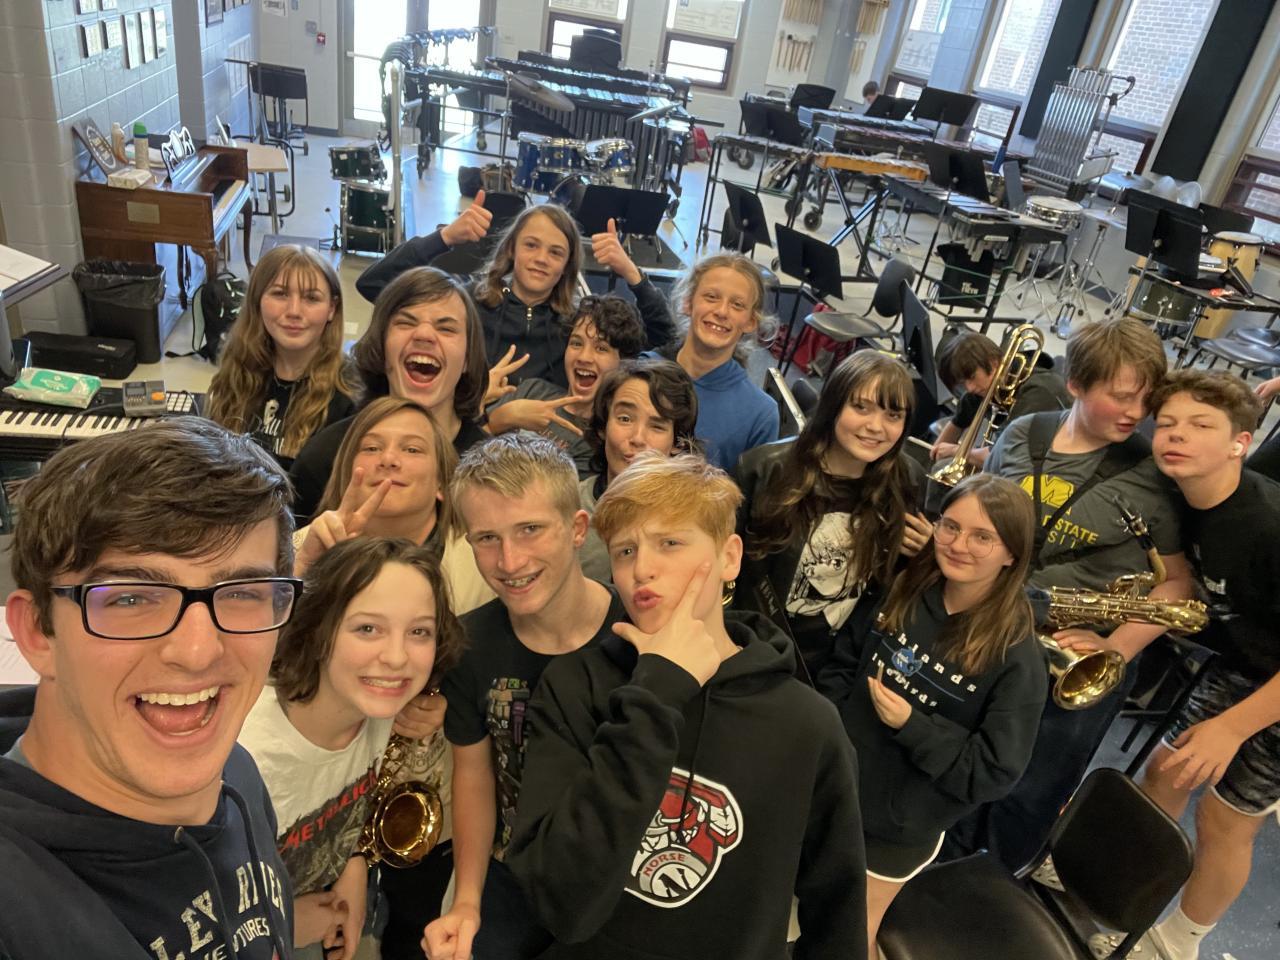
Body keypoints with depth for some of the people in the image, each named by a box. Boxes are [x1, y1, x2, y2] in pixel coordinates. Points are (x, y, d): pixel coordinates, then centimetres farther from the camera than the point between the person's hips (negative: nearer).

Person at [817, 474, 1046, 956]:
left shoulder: (1018, 657, -21)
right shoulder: (902, 592, -8)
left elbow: (994, 773, -18)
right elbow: (843, 664, 4)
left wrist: (911, 726, -27)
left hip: (900, 824, -4)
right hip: (832, 787, 4)